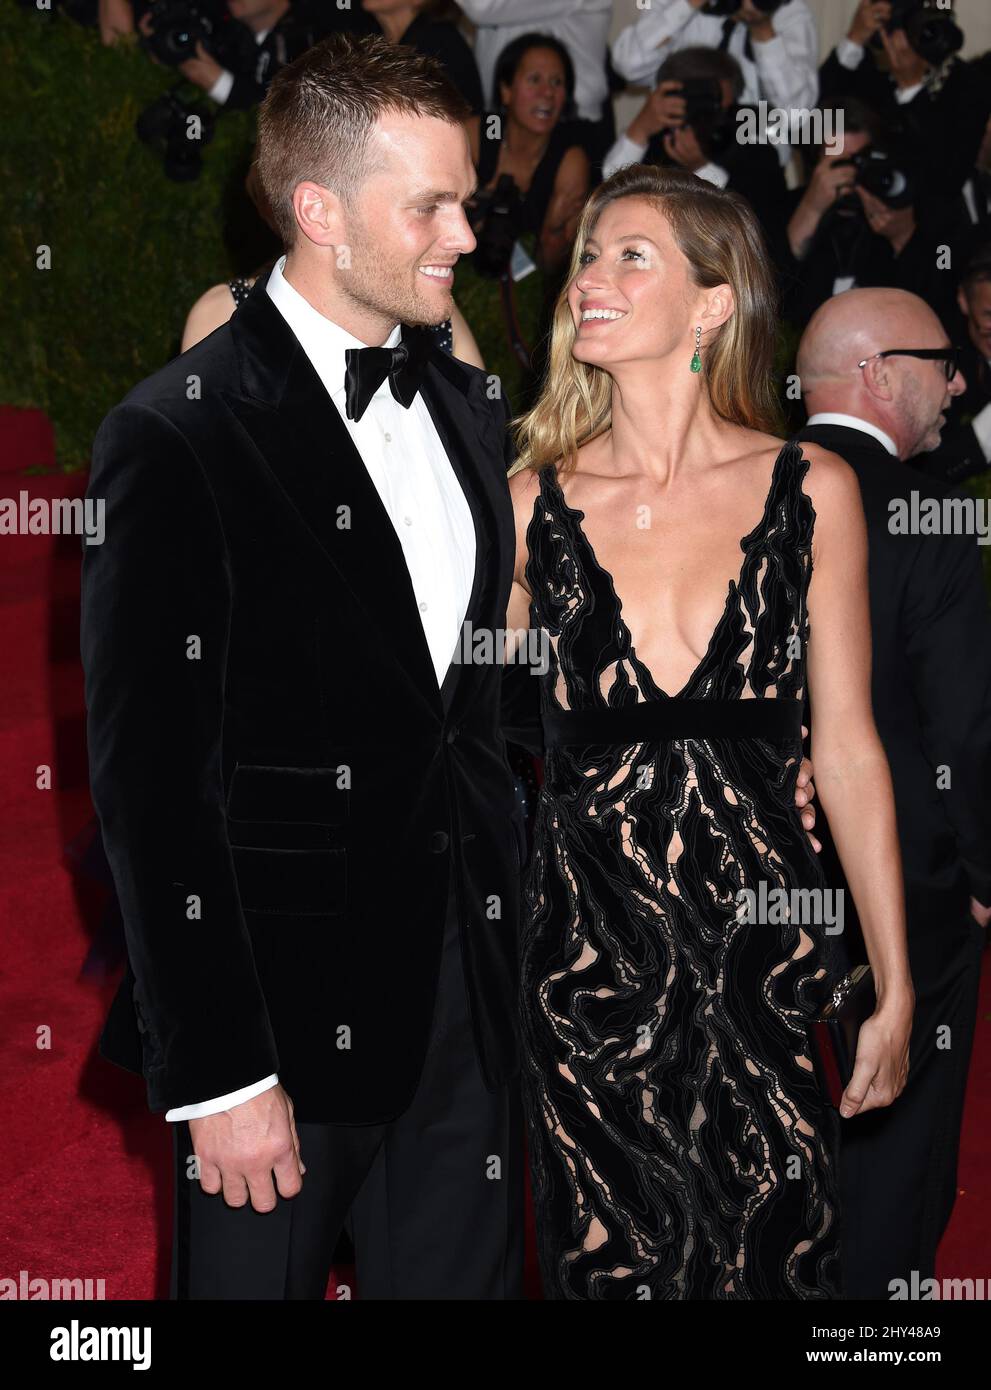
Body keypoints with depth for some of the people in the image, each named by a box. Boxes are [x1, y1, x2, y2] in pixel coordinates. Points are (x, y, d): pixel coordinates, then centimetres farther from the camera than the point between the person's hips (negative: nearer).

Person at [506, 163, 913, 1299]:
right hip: (586, 959, 0)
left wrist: (895, 992, 4)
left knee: (777, 1260, 4)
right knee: (615, 1263, 6)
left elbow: (848, 750, 4)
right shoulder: (532, 504, 1)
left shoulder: (810, 492, 1)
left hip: (766, 949, 0)